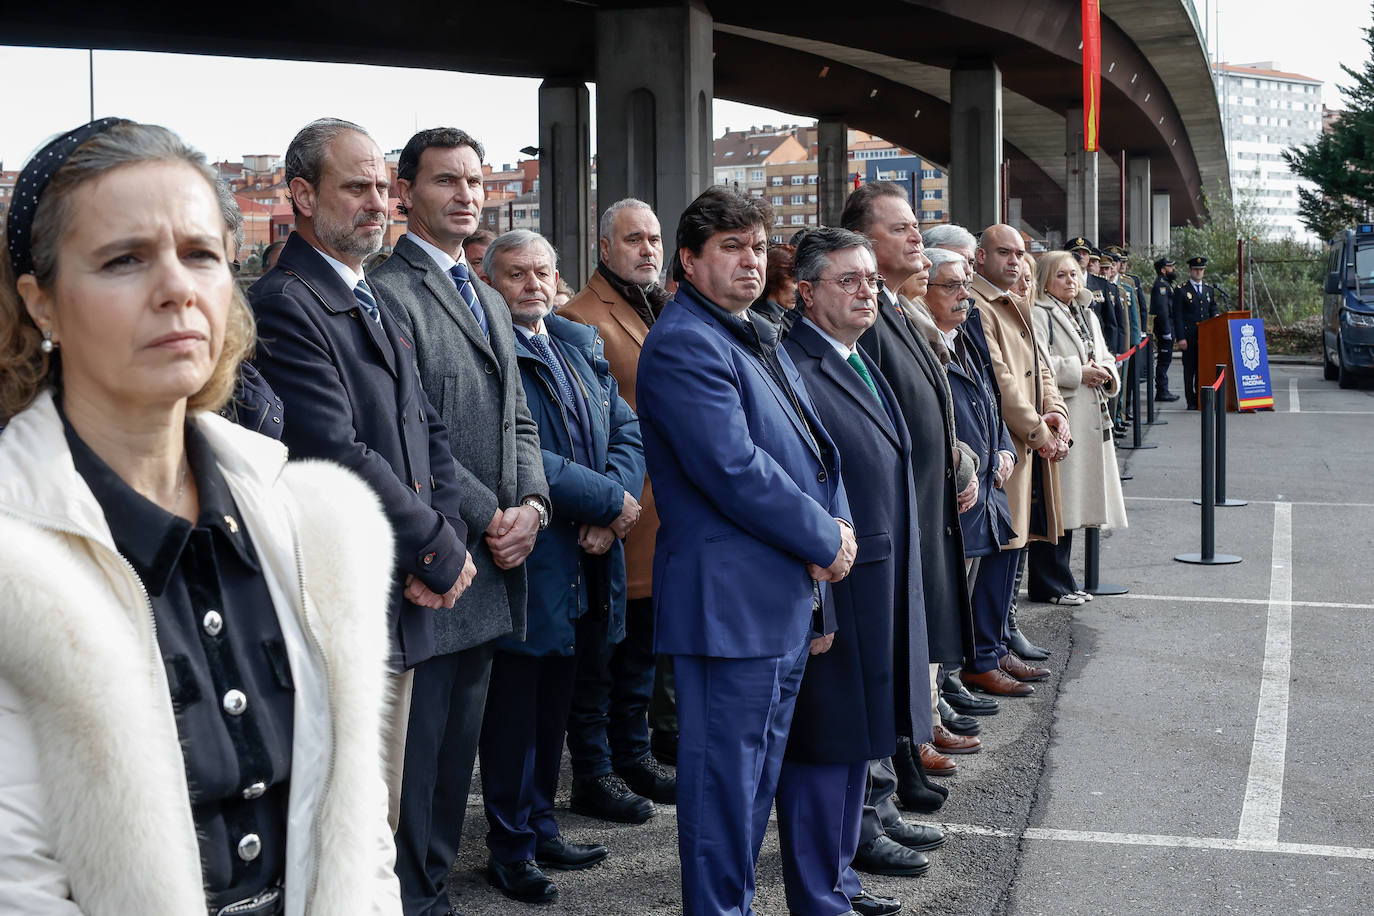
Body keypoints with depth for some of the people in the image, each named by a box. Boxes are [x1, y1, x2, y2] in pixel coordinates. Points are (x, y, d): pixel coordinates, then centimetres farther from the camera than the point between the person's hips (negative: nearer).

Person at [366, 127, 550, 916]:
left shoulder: (490, 301, 19)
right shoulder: (388, 293, -10)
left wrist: (532, 504, 0)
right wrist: (489, 518, -14)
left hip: (491, 566, 8)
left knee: (458, 742, 16)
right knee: (417, 742, -1)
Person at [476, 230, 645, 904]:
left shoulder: (580, 345, 14)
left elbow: (627, 431, 9)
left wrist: (611, 508, -9)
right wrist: (610, 501, -15)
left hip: (586, 564, 7)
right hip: (528, 562, -7)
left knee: (555, 704, 16)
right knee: (516, 708, 3)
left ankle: (539, 828, 29)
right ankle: (509, 848, 15)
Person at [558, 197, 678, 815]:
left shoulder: (665, 313, 16)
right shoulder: (581, 318, -12)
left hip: (664, 505, 9)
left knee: (644, 643, 18)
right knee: (601, 648, 1)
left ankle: (634, 755, 30)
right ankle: (592, 774, 11)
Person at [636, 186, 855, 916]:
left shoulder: (759, 338, 17)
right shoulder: (683, 343, -15)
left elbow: (812, 446, 18)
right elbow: (735, 470, -22)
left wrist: (836, 525, -1)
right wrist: (827, 540, -13)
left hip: (790, 599, 10)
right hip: (731, 600, -10)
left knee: (758, 773, 17)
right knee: (726, 776, -1)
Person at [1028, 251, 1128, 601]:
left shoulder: (1088, 317, 22)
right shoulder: (1038, 315, -6)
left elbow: (1105, 357, 25)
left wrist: (1106, 372, 3)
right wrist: (1078, 372, -14)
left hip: (1091, 420, 9)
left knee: (1069, 504, 12)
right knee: (1053, 505, -8)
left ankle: (1060, 580, 20)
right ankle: (1047, 584, -1)